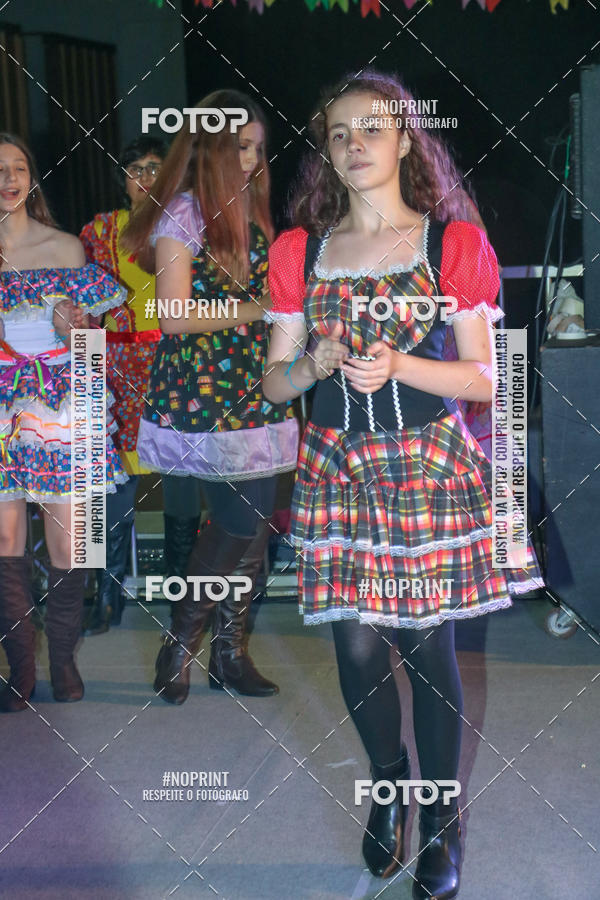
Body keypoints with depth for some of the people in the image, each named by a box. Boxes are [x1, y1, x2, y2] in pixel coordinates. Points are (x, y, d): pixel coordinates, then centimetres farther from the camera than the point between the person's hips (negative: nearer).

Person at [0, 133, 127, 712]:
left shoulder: (65, 247, 7)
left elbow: (84, 338, 12)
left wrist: (72, 327, -7)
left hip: (58, 397, 1)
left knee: (66, 537, -1)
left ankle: (63, 660, 12)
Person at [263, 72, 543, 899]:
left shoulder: (456, 243, 0)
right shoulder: (299, 252, 8)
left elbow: (482, 378, -1)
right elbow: (275, 381, 10)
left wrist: (397, 364, -16)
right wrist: (318, 362, -12)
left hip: (430, 465, -2)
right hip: (336, 467, 3)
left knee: (427, 645, 0)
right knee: (358, 644, 4)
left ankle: (440, 821, 17)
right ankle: (387, 786, 30)